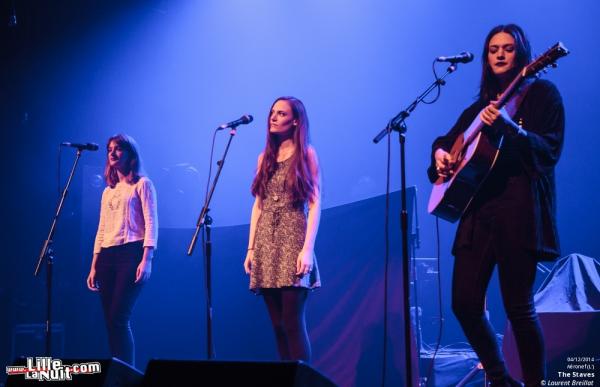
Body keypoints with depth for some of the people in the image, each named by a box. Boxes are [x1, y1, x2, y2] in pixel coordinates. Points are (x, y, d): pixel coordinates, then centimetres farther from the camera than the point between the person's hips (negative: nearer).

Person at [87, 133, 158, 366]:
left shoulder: (141, 184, 4)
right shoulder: (108, 191, 22)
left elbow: (151, 224, -5)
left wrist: (146, 260, -17)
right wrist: (94, 266, 13)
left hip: (131, 253, -6)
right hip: (107, 258, 7)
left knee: (118, 319, -16)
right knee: (110, 321, 2)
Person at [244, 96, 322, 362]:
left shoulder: (306, 154, 2)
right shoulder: (265, 158, 17)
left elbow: (315, 204, -5)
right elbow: (258, 206, 16)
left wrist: (308, 248, -15)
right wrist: (251, 248, 8)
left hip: (293, 241, -5)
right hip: (266, 245, 5)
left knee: (293, 322, -12)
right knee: (278, 325, 4)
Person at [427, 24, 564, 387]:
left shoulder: (541, 94, 3)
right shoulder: (482, 105, 20)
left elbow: (550, 152, -9)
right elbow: (448, 140, 28)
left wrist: (511, 128, -23)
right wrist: (441, 153, 5)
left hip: (518, 208, -6)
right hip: (479, 209, 6)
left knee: (518, 306, -9)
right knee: (465, 303, 0)